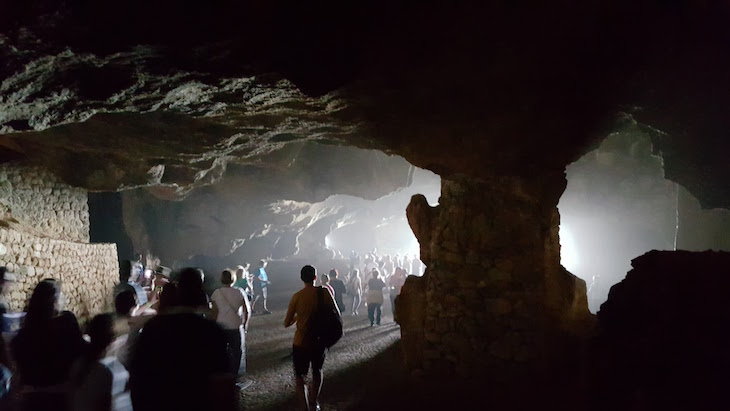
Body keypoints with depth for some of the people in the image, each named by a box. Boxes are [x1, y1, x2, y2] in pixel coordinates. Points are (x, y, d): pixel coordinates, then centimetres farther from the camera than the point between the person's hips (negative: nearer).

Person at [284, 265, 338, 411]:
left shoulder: (297, 296, -12)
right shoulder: (324, 293, -9)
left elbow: (286, 323, -6)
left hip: (301, 343, -2)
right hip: (320, 341, 2)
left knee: (299, 376, 11)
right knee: (317, 371, 26)